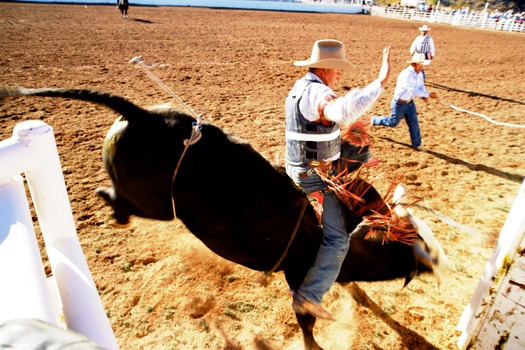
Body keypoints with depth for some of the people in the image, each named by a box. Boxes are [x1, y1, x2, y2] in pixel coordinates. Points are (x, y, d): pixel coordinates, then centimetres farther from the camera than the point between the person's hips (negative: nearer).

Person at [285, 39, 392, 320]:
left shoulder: (299, 87, 10)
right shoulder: (318, 92, -23)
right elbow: (344, 111, -47)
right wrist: (380, 82, -43)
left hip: (298, 168, 10)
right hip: (314, 176, -10)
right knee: (337, 239, -7)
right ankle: (309, 296, -5)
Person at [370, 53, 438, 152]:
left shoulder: (419, 73, -2)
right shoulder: (406, 75, -29)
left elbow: (421, 86, 7)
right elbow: (413, 90, -37)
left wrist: (424, 96, -14)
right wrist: (428, 94, -38)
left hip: (410, 102, 7)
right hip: (399, 103, -7)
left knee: (414, 122, 7)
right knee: (393, 122, 7)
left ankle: (416, 144, 17)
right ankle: (374, 120, 32)